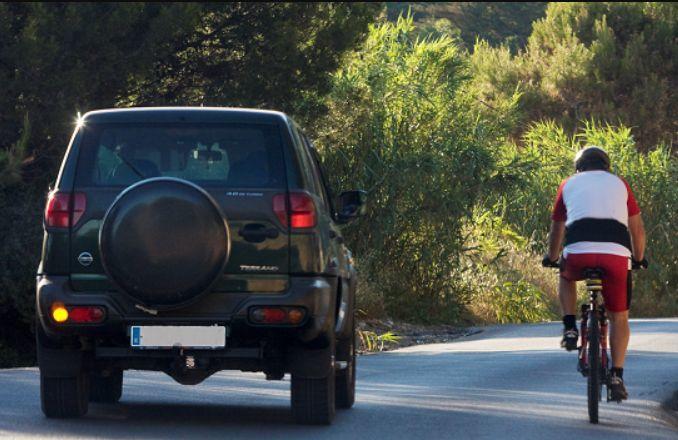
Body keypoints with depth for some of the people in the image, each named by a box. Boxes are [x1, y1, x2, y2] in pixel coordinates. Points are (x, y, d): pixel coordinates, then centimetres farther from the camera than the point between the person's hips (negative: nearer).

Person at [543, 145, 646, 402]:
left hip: (578, 254, 0)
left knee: (566, 277, 36)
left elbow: (556, 230, 30)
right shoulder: (619, 184, 25)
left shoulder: (569, 184, 24)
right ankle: (617, 375, 2)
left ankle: (570, 329, 17)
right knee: (619, 317, 16)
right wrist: (639, 258, 40)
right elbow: (637, 229, 24)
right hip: (616, 254, 0)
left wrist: (551, 258, 47)